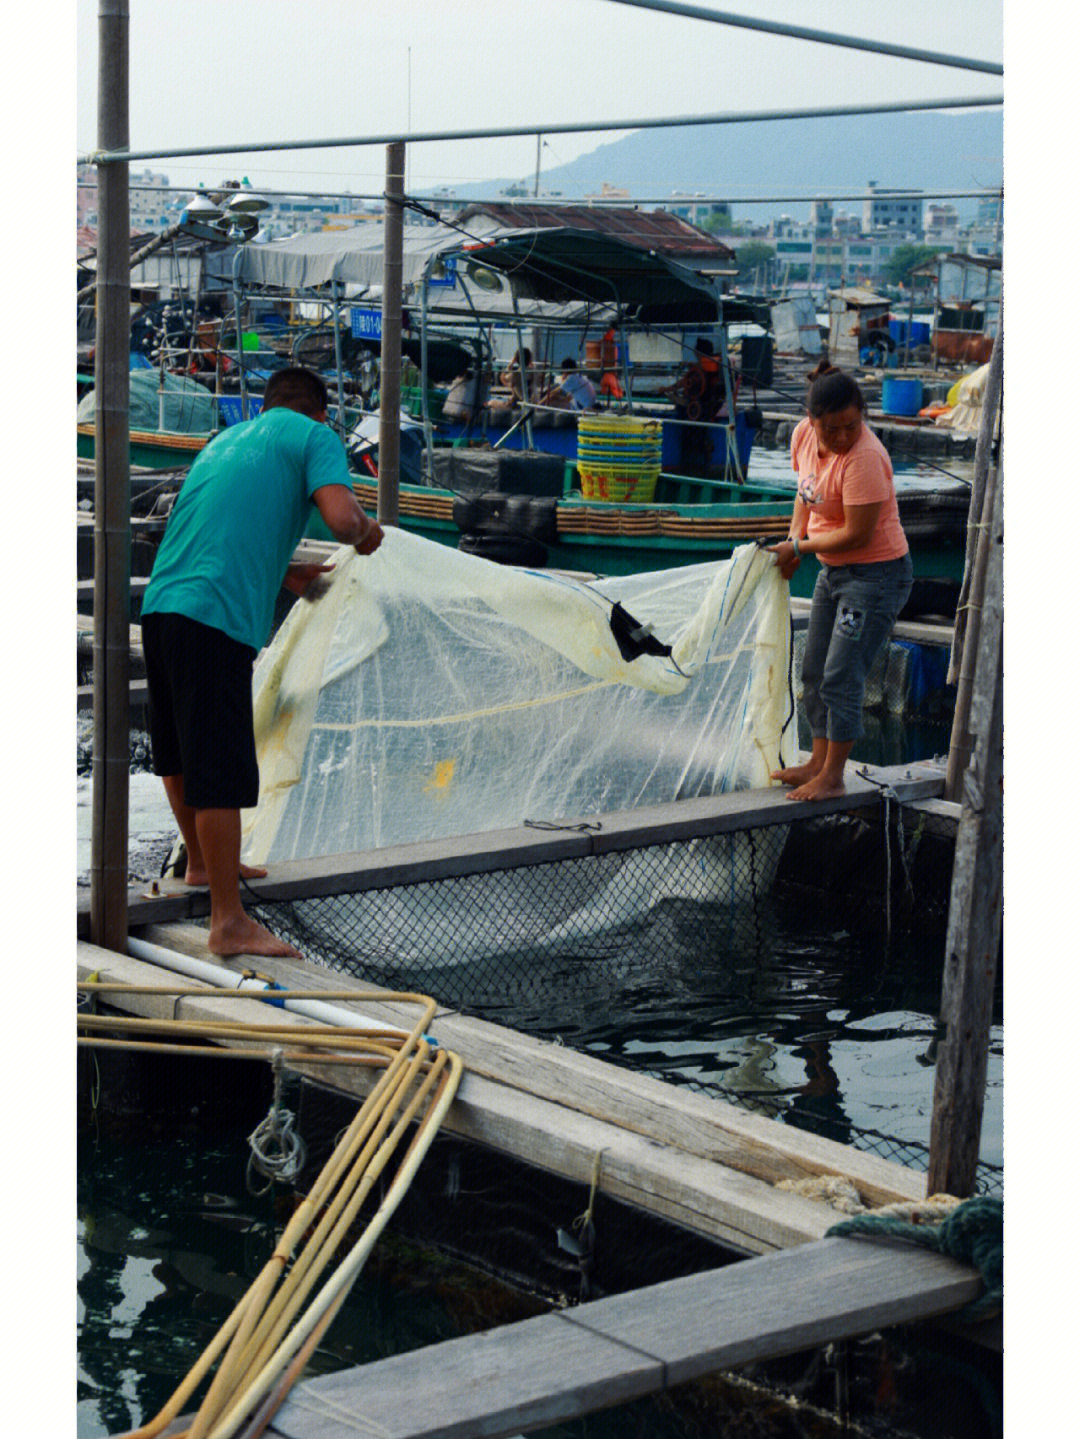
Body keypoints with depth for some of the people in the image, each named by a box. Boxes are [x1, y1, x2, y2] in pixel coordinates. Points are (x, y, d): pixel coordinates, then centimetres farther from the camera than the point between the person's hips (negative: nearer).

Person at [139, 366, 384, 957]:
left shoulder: (225, 439, 27)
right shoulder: (315, 437, 5)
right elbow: (341, 518, -12)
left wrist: (281, 572, 41)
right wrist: (366, 531, 10)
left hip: (160, 603, 8)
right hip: (215, 619, -8)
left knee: (180, 752, 23)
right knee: (221, 770, -7)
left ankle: (203, 863, 44)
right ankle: (229, 921, -5)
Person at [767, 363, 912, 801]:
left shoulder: (864, 458, -28)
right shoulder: (804, 435, -4)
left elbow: (857, 535, -25)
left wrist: (799, 548, -12)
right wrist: (793, 542, 3)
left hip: (877, 573, -9)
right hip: (833, 569, 9)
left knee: (841, 677, -7)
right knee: (814, 670, 15)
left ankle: (832, 777, 5)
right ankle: (818, 761, 28)